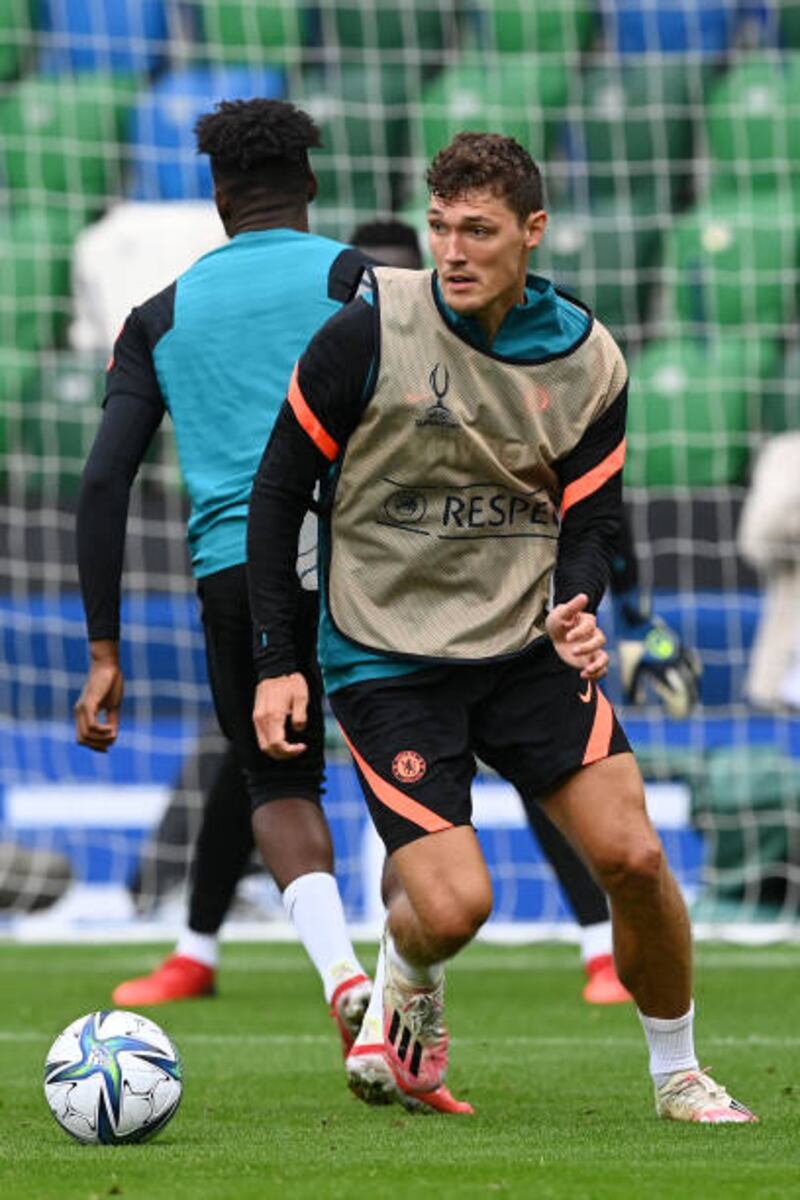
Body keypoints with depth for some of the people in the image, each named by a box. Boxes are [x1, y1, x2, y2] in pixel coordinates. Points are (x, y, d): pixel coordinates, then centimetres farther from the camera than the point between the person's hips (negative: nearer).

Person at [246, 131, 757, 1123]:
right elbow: (278, 490, -4)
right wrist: (276, 662, -8)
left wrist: (575, 612, -18)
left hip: (526, 646, 3)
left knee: (633, 856, -11)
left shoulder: (588, 360, -3)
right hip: (385, 658, -3)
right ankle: (406, 981, 24)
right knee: (454, 907, -15)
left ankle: (677, 1076, 12)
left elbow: (588, 520, 5)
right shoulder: (369, 333, -12)